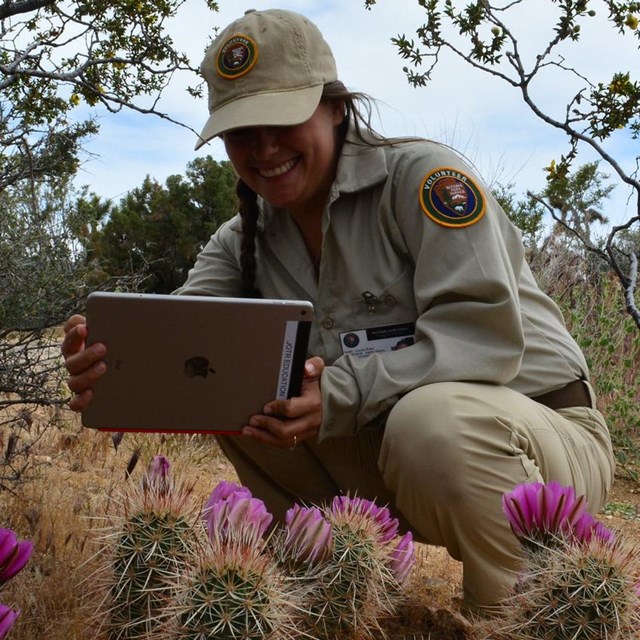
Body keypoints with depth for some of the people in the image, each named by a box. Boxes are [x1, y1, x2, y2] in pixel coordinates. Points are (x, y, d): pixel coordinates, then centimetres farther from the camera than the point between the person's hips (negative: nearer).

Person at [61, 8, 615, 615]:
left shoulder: (421, 174, -15)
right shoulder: (244, 240, 5)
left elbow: (485, 336, -26)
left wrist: (342, 393, -37)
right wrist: (116, 366, -35)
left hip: (539, 427, -5)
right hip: (391, 444, 6)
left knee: (434, 419, -38)